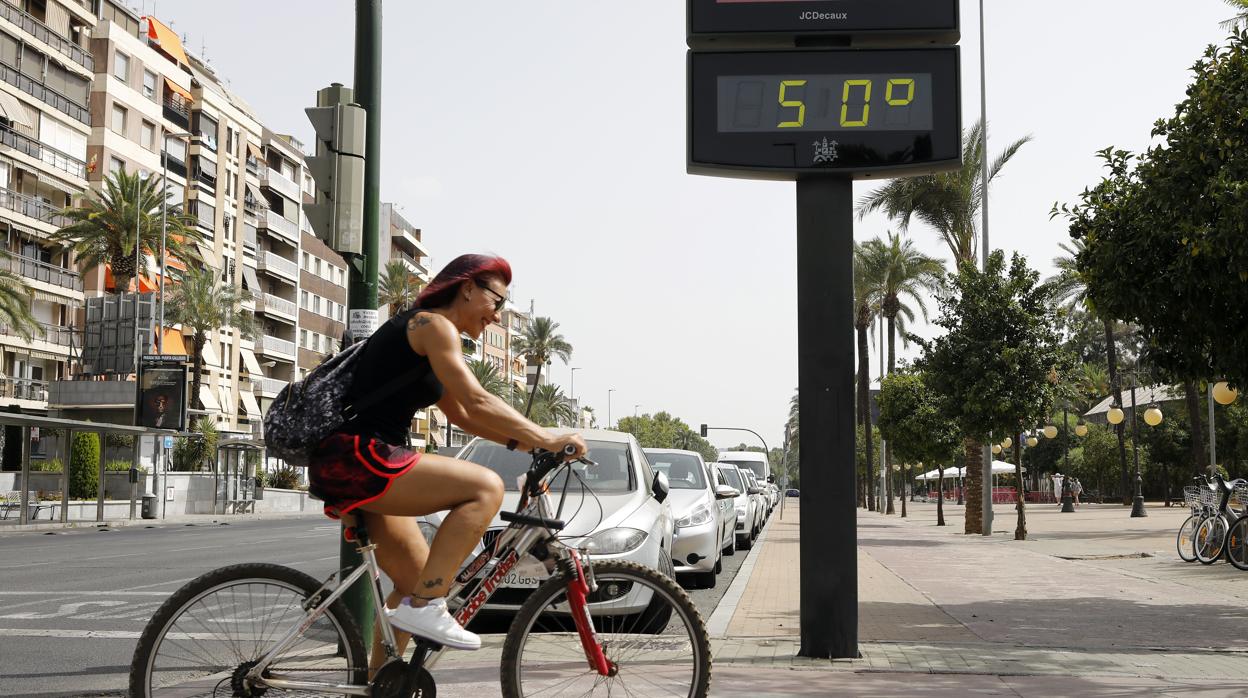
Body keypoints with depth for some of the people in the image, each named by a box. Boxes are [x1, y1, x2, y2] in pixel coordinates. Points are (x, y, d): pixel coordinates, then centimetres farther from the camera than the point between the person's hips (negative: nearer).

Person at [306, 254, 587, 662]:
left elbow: (461, 415, 24)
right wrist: (547, 440, -14)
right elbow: (478, 403, -17)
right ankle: (424, 608, -20)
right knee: (485, 487, -20)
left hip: (346, 467, 11)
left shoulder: (429, 334, 23)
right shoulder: (433, 324, -8)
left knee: (417, 580, 16)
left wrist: (529, 443, 15)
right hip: (355, 456, -11)